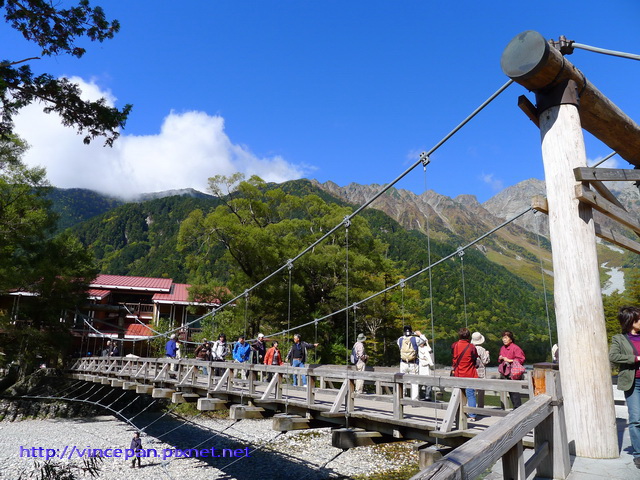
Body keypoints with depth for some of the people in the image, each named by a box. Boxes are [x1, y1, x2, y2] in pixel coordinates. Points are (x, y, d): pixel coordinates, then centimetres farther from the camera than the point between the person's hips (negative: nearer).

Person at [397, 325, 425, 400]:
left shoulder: (400, 340, 1)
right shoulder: (415, 339, -6)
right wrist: (420, 334, 25)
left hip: (403, 364, 2)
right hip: (413, 364, -2)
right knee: (414, 383, 4)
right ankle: (414, 400, 1)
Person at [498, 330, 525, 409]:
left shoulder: (515, 348, -9)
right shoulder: (502, 348, 15)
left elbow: (521, 359, -13)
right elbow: (499, 361, 26)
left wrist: (509, 360, -15)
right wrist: (500, 359, 4)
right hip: (506, 374, 8)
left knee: (515, 392, -10)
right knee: (510, 392, 11)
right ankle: (515, 408, 20)